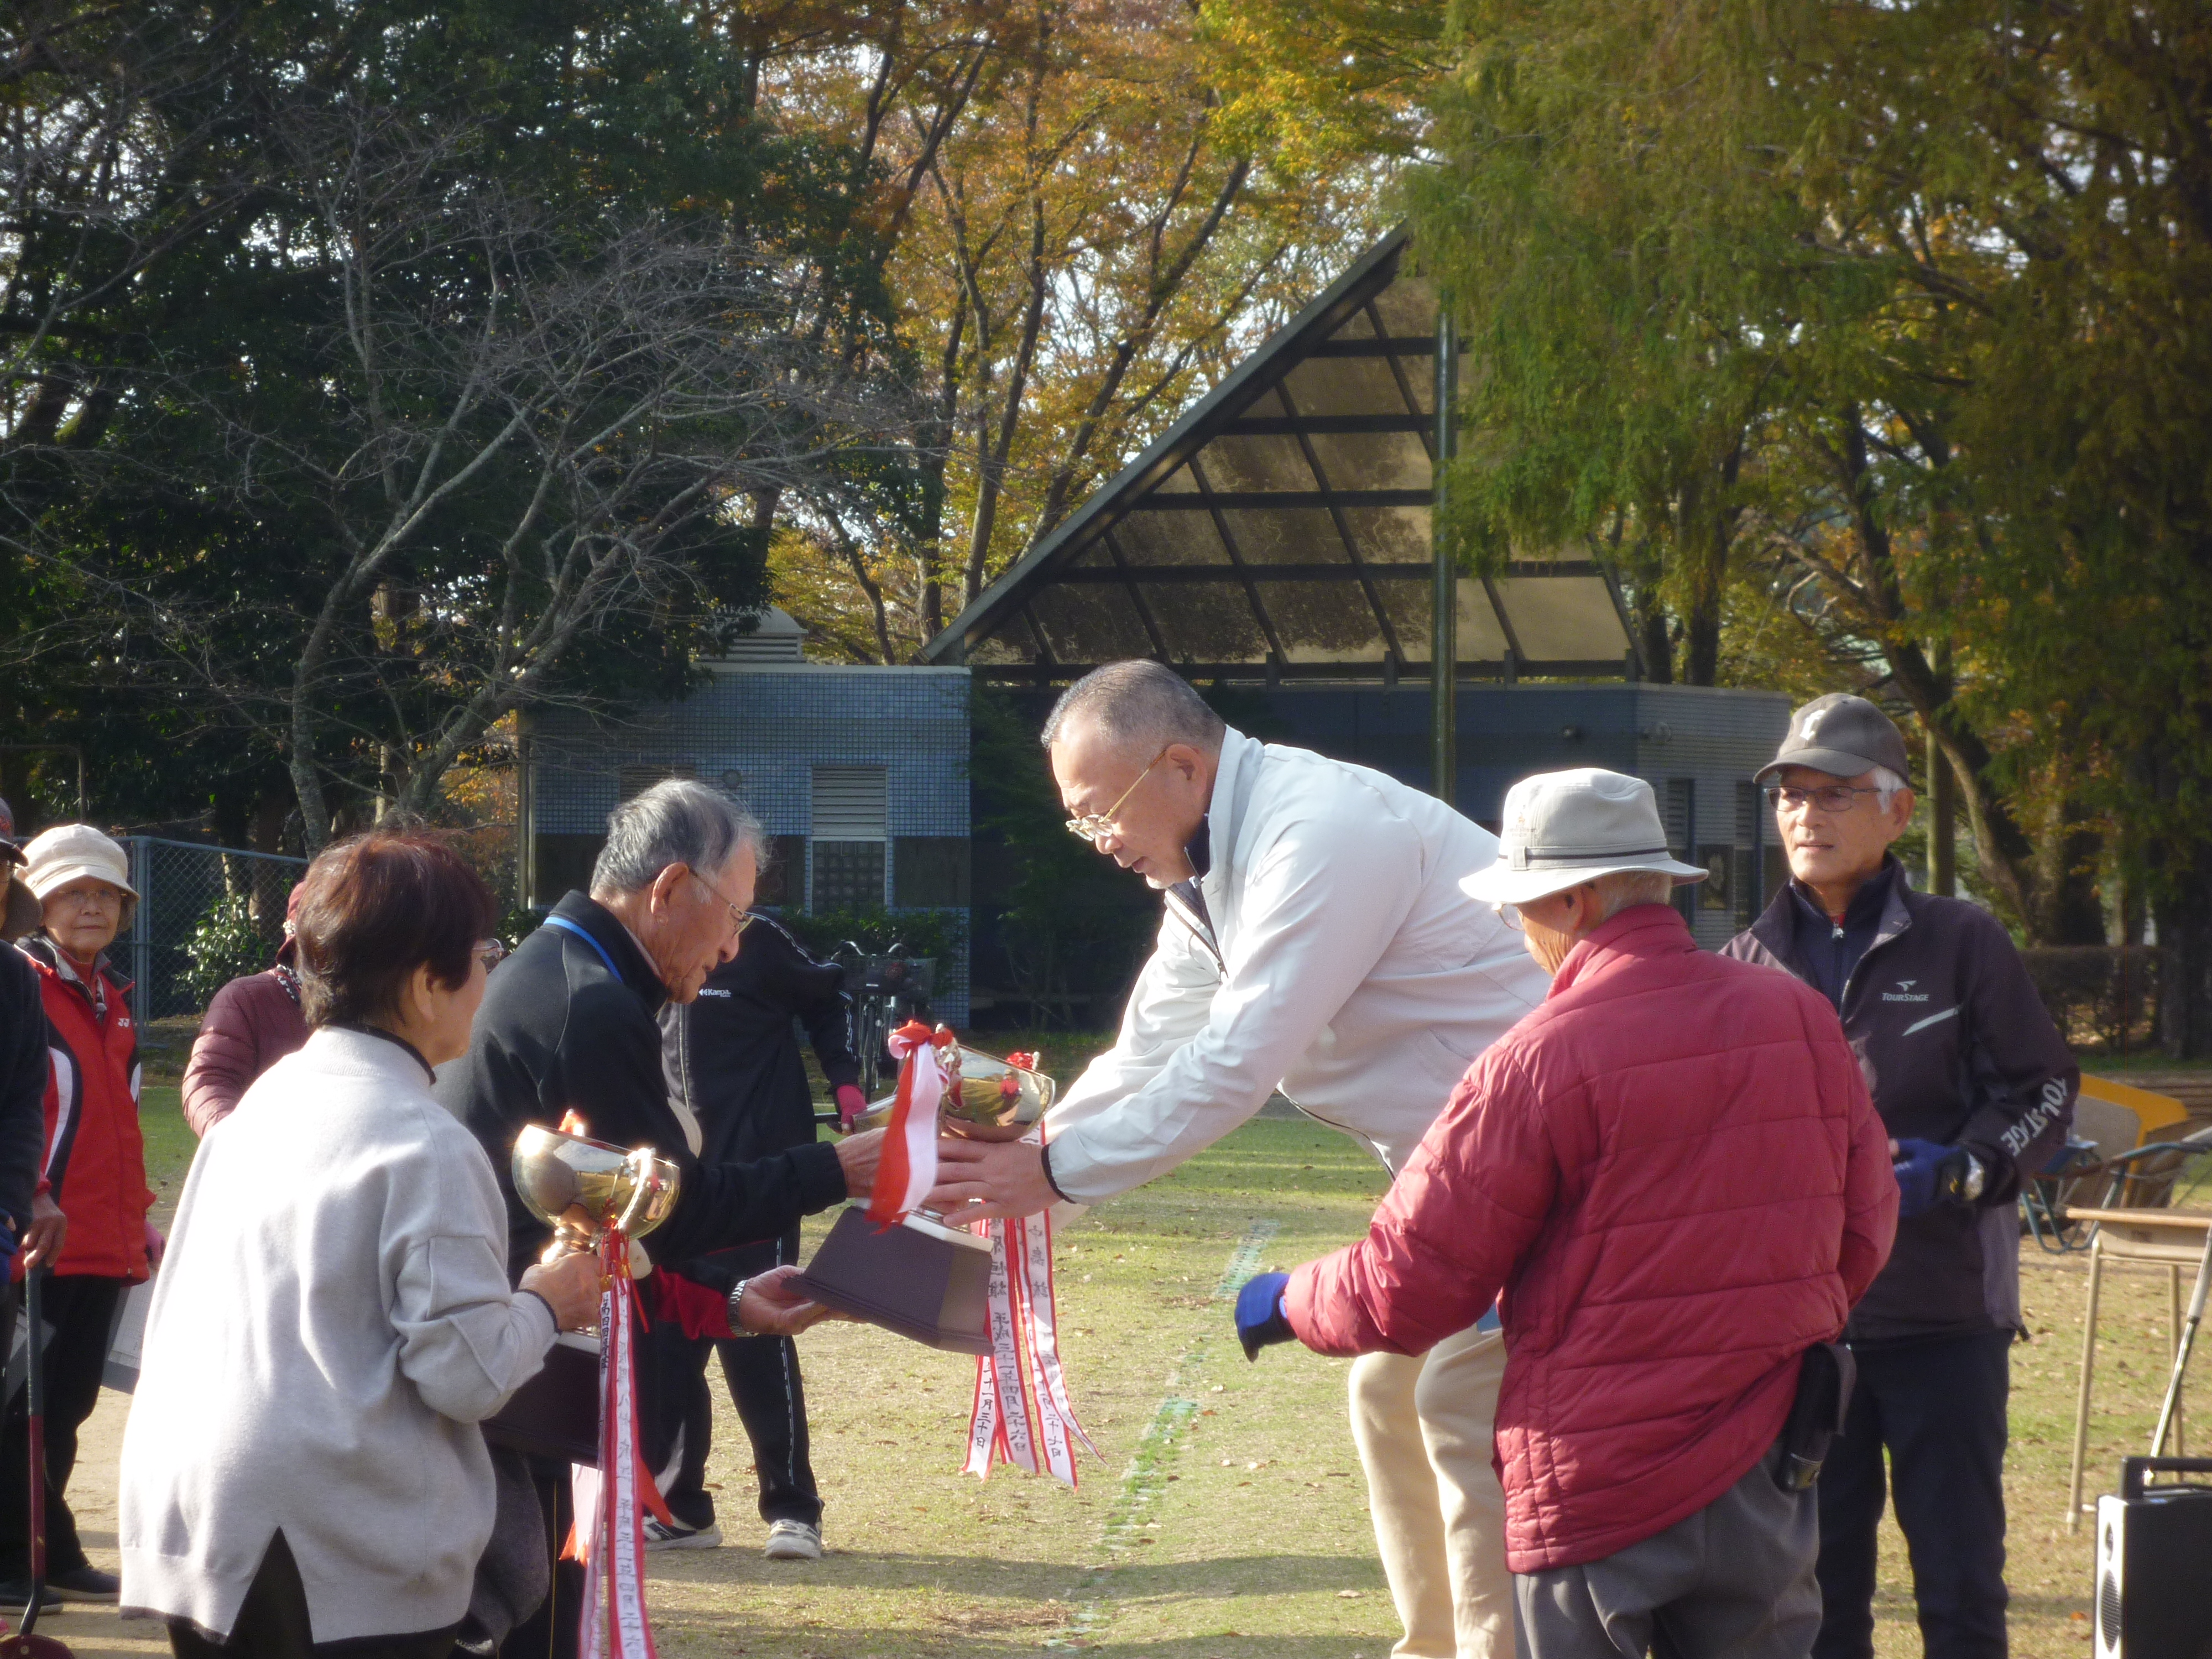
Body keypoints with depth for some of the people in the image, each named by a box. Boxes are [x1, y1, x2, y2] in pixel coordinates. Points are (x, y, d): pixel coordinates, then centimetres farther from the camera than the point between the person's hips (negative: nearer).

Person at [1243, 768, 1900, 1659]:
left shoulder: (1540, 1060, -15)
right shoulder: (1801, 1019, 0)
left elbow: (1409, 1287, -10)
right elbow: (1864, 1228, 9)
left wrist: (1288, 1302, 10)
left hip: (1599, 1495, -5)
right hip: (1767, 1477, 5)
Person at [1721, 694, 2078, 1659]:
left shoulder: (1962, 946, -1)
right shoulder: (1746, 966, 7)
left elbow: (2046, 1092, 0)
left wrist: (1961, 1171, -16)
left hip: (1944, 1310, -3)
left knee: (1960, 1578, 1)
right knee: (1819, 1581, 8)